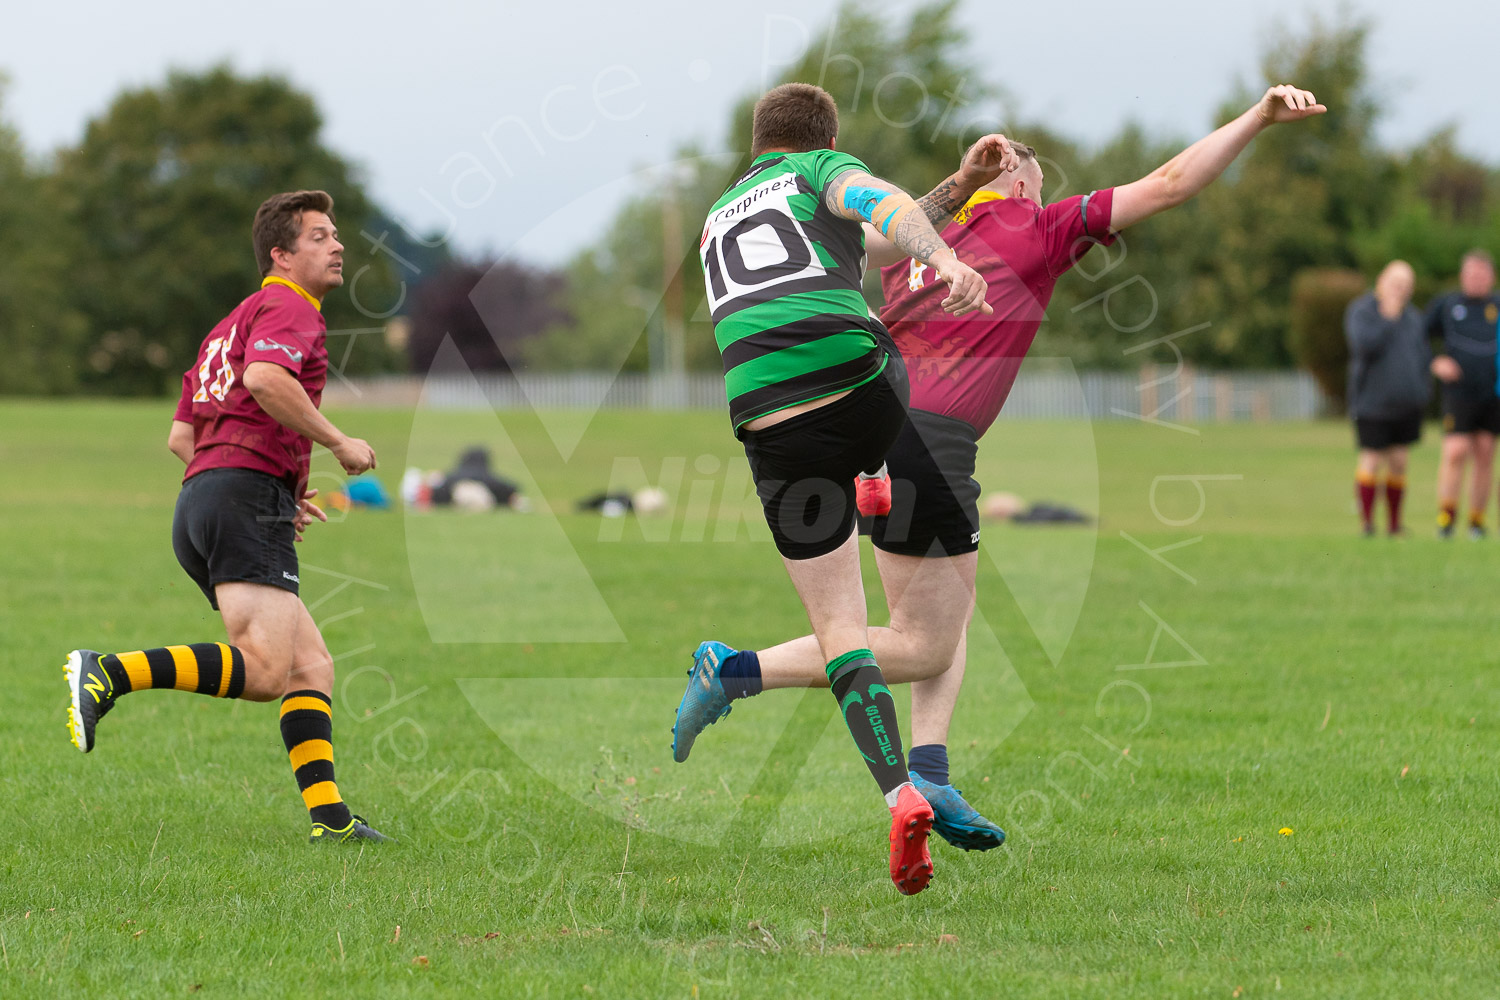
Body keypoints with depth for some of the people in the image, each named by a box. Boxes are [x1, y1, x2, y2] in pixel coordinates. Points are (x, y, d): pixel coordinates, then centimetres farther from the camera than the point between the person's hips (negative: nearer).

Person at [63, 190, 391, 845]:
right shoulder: (291, 307, 0)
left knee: (311, 665, 7)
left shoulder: (230, 325, 30)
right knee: (265, 670, -22)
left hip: (200, 498, 10)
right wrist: (338, 442, -12)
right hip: (247, 499, -10)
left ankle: (327, 814, -3)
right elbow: (264, 377, -23)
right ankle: (108, 675, -29)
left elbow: (180, 436, 27)